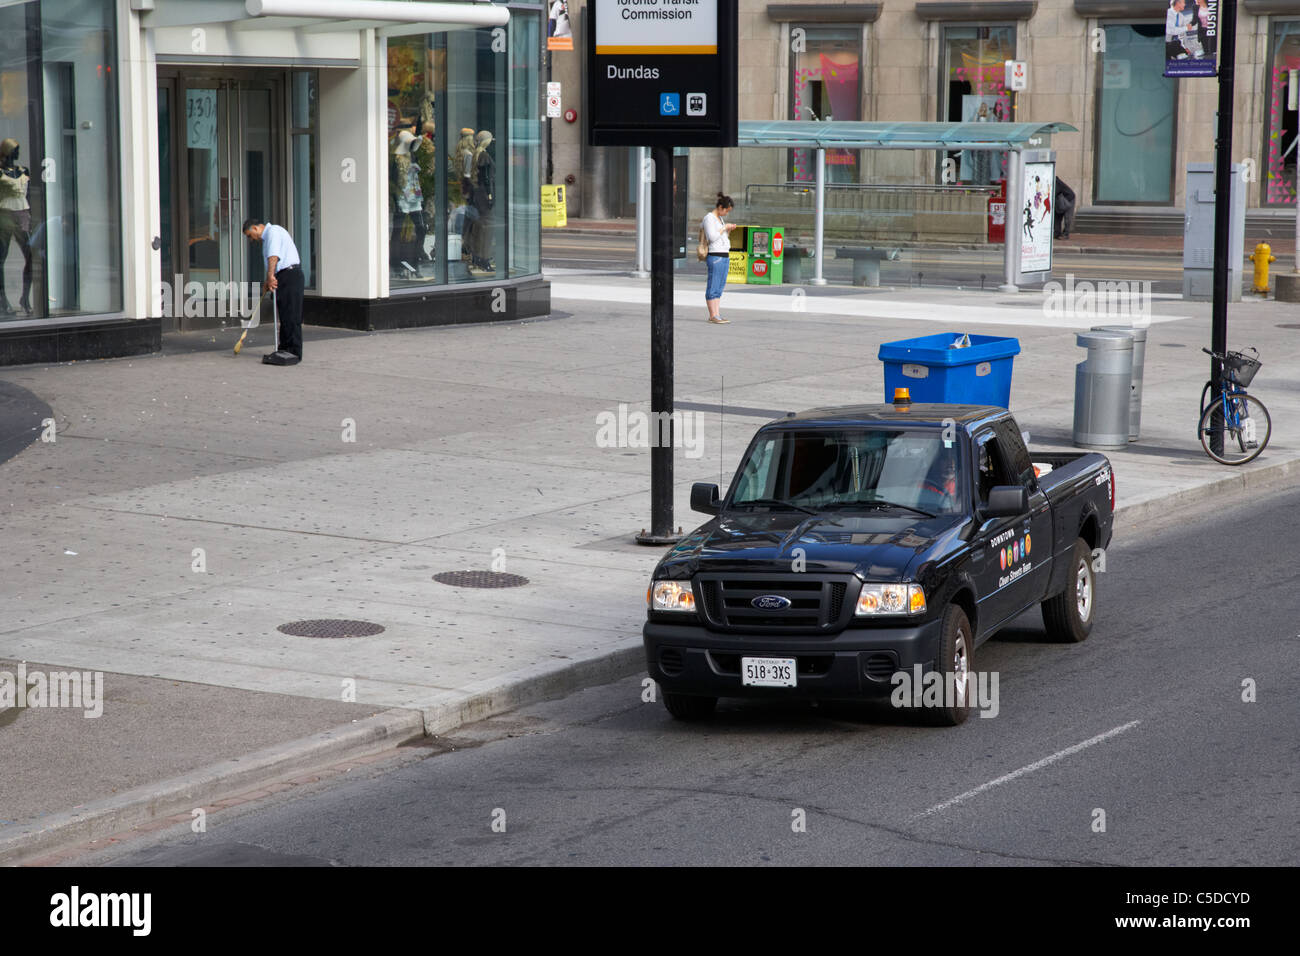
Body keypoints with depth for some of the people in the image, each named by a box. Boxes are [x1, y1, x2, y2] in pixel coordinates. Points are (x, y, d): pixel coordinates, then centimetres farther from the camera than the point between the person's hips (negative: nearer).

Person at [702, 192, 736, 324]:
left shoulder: (719, 218, 18)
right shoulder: (709, 218, -8)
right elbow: (712, 237, -16)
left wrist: (729, 229, 12)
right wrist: (725, 227, -9)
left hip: (725, 257, 9)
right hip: (715, 257, -9)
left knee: (719, 288, 8)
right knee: (712, 288, -7)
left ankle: (716, 315, 9)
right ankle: (713, 316, -7)